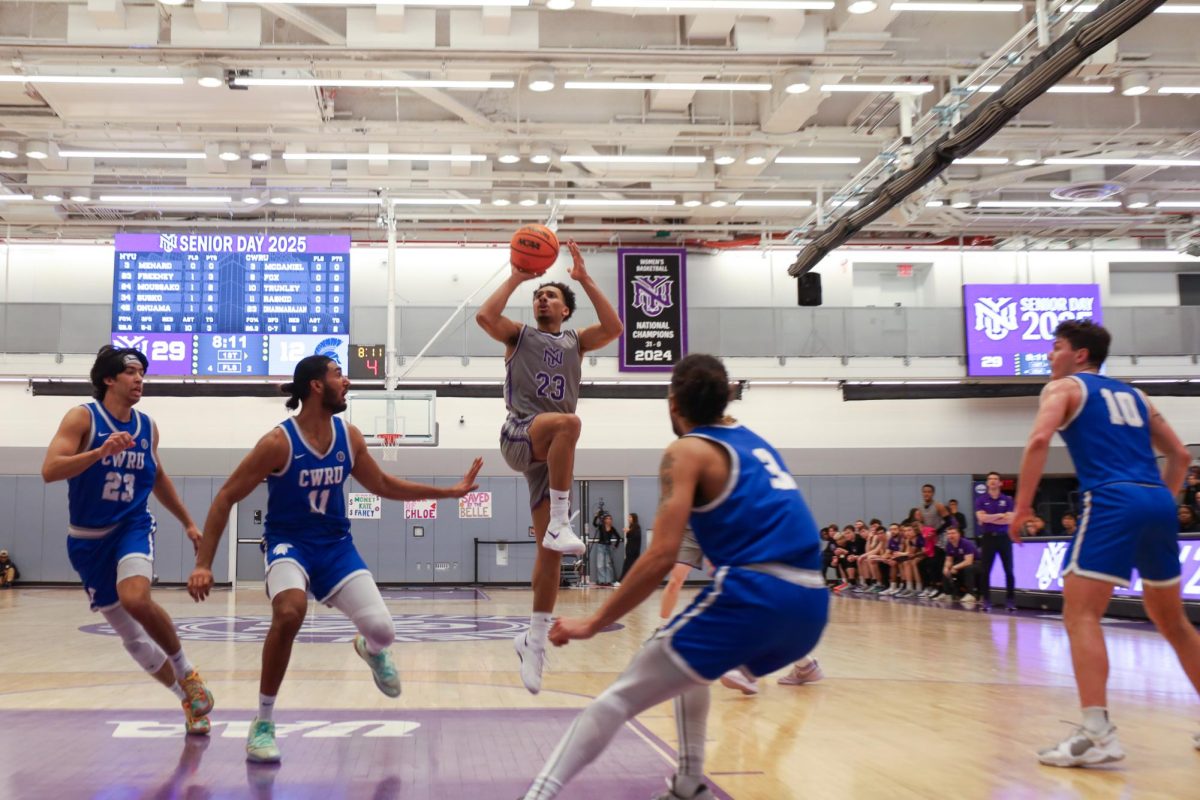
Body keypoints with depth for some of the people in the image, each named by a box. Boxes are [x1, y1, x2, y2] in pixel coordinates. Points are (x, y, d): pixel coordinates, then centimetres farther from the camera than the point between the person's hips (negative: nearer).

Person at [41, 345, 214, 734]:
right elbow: (49, 471, -21)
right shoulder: (83, 417, -8)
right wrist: (101, 451, -33)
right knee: (132, 637, 5)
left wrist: (188, 523, 23)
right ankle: (189, 699, 22)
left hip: (133, 527, 1)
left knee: (136, 600, -30)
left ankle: (186, 671, -9)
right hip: (88, 538, -1)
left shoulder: (147, 426, 5)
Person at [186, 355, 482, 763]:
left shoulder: (349, 437, -2)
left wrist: (450, 491, 12)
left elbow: (383, 485, 13)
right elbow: (225, 498, -14)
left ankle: (371, 651, 33)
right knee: (290, 612, -36)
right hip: (289, 543, -4)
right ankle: (263, 722, -16)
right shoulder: (279, 442, -18)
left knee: (382, 631, -11)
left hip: (336, 544, 4)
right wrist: (204, 564, -20)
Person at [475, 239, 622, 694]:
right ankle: (560, 523, -35)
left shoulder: (575, 342, 22)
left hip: (553, 451, 3)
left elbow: (614, 328, 1)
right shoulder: (519, 336, 16)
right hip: (520, 437, -3)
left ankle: (535, 640, 4)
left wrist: (585, 279, 1)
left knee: (549, 548, -4)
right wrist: (516, 278, 1)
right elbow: (485, 317, -6)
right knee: (568, 421, -38)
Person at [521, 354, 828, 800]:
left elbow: (663, 556, -10)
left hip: (754, 597, -7)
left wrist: (593, 624, -5)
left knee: (620, 700, -2)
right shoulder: (753, 441, 23)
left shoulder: (687, 451, 2)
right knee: (689, 663, 33)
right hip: (810, 604, 8)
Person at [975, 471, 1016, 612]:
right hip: (988, 537, 0)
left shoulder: (1007, 500, 4)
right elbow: (982, 518, -11)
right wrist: (999, 515, -6)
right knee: (985, 571, -1)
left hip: (1004, 537, 0)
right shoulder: (980, 500, 3)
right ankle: (986, 600, 7)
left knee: (1009, 570, 1)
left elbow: (1009, 520, -8)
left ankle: (1010, 600, 9)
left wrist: (989, 519, -9)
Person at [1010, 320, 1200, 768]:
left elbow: (1039, 440, -11)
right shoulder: (1132, 395, 27)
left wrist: (1022, 505, -7)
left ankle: (1098, 735, -21)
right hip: (1159, 503, 7)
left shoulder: (1064, 387, 8)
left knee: (1081, 615, -9)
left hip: (1112, 503, -7)